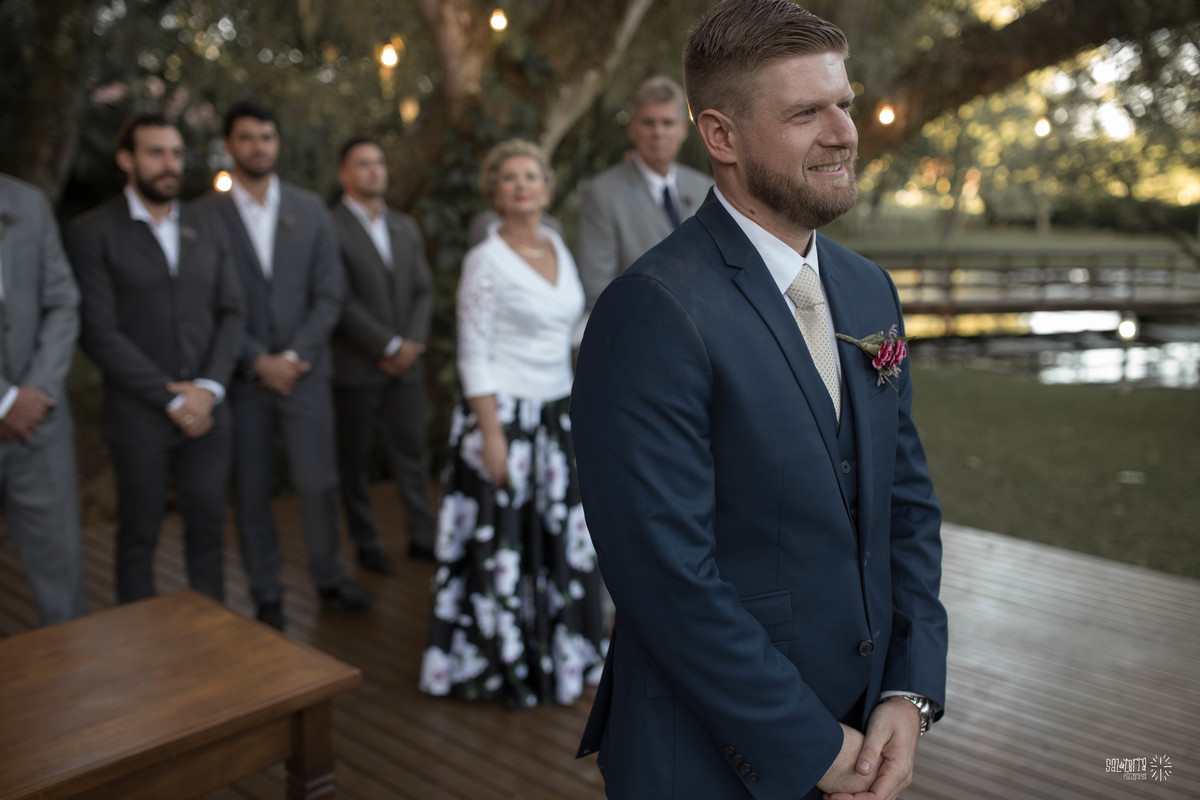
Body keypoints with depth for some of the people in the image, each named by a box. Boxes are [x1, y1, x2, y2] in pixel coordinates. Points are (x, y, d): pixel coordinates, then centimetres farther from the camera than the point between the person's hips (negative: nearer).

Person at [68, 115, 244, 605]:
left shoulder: (205, 231, 11)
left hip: (207, 411, 4)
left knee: (208, 527, 9)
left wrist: (209, 387, -7)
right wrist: (171, 399, -12)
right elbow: (100, 332, -9)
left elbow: (232, 312, 7)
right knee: (139, 535, 9)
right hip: (139, 417, -3)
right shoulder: (93, 233, -3)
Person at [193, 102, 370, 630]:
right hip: (242, 375, -1)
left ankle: (328, 577, 22)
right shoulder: (205, 215, 0)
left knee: (318, 483, 2)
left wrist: (294, 357, -8)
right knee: (252, 492, 7)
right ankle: (267, 595, 21)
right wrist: (258, 361, -11)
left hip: (304, 371, 1)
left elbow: (328, 295, 3)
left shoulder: (310, 209, 7)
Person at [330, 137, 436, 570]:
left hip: (405, 362, 5)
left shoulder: (405, 228, 14)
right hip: (356, 367, -5)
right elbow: (341, 301, -13)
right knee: (353, 458, 6)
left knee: (412, 451, 8)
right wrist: (390, 345, -13)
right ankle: (366, 545, 17)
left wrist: (411, 344, -4)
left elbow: (423, 290, 10)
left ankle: (422, 535, 18)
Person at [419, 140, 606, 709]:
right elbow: (474, 356, -12)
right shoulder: (485, 260, -10)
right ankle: (499, 666, 18)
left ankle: (555, 651, 30)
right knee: (502, 541, 3)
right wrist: (492, 434, -17)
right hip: (506, 416, -6)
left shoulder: (558, 248, 9)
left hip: (556, 416, 6)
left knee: (557, 541, 13)